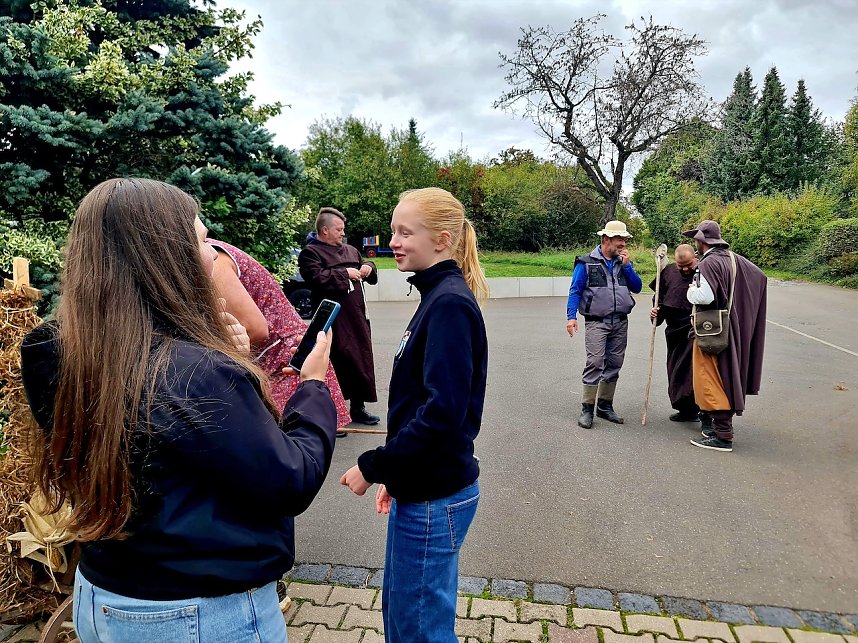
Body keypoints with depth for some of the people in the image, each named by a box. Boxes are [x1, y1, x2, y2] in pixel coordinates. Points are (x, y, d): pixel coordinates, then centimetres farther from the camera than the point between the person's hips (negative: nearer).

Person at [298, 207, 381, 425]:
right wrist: (344, 273, -14)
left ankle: (358, 407, 26)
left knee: (362, 358, 11)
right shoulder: (310, 252, -4)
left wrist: (368, 267, 8)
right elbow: (316, 278, -21)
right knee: (338, 363, -6)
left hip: (357, 316, 8)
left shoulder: (350, 250, 19)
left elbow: (370, 276, 31)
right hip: (334, 321, -7)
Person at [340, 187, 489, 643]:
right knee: (397, 606, 25)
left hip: (434, 496, -9)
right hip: (419, 485, 9)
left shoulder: (450, 304, -19)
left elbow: (443, 410, -26)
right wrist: (395, 472, 16)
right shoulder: (438, 297, 9)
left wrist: (373, 467, -17)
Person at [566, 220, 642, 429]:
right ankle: (587, 409, -5)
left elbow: (637, 287, 7)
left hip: (620, 322, 5)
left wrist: (626, 265, -3)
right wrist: (571, 316, -14)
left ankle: (605, 405, 20)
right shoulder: (586, 262, -1)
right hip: (597, 322, -5)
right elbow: (575, 291, -4)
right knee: (595, 362, -13)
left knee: (614, 364, 8)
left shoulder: (624, 262, 13)